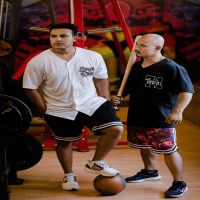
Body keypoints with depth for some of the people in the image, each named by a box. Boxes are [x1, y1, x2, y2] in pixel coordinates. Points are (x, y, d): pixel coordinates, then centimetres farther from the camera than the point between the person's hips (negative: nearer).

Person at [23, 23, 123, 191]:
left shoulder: (93, 57, -6)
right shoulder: (38, 62, -13)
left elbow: (101, 78, 9)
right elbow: (31, 88, -6)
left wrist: (107, 101, 5)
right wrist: (45, 112, -4)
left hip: (92, 104, 2)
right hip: (60, 112, -1)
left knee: (116, 129, -12)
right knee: (64, 143, 12)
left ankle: (95, 163, 9)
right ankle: (69, 175, 39)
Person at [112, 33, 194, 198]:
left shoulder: (171, 68, -17)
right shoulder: (136, 67, 8)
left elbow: (186, 91, -21)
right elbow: (129, 87, 23)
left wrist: (177, 111, -34)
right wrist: (120, 97, 3)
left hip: (162, 121, -8)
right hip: (137, 118, 8)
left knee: (168, 150, -4)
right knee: (145, 146, 22)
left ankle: (179, 183, 12)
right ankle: (150, 172, 47)